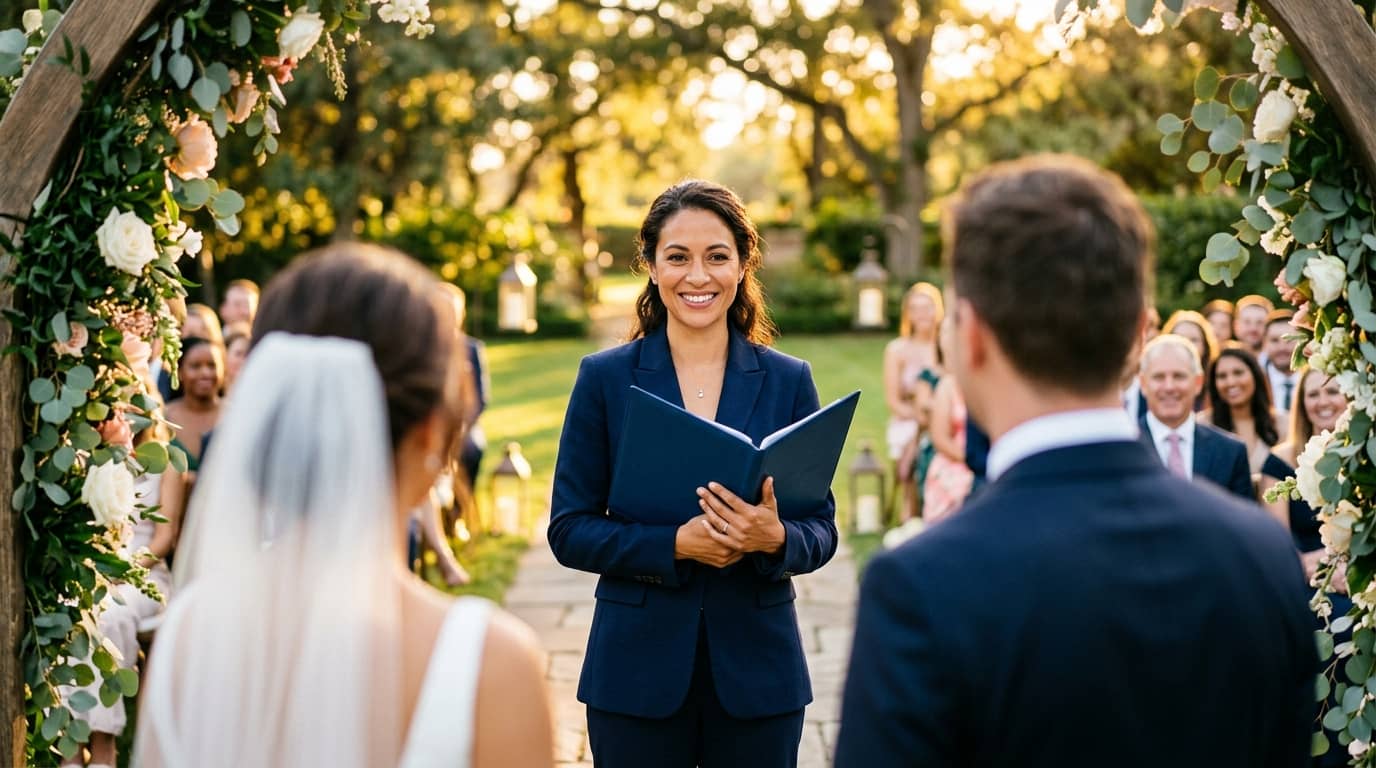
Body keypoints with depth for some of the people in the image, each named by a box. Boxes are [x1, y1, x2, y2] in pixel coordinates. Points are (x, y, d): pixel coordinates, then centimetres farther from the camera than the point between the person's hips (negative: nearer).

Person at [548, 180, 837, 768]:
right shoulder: (604, 378, -1)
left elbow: (821, 531, 3)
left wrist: (776, 538, -19)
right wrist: (675, 543, -18)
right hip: (638, 670, -1)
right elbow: (569, 531, -3)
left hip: (756, 669, 1)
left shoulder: (788, 381, 2)